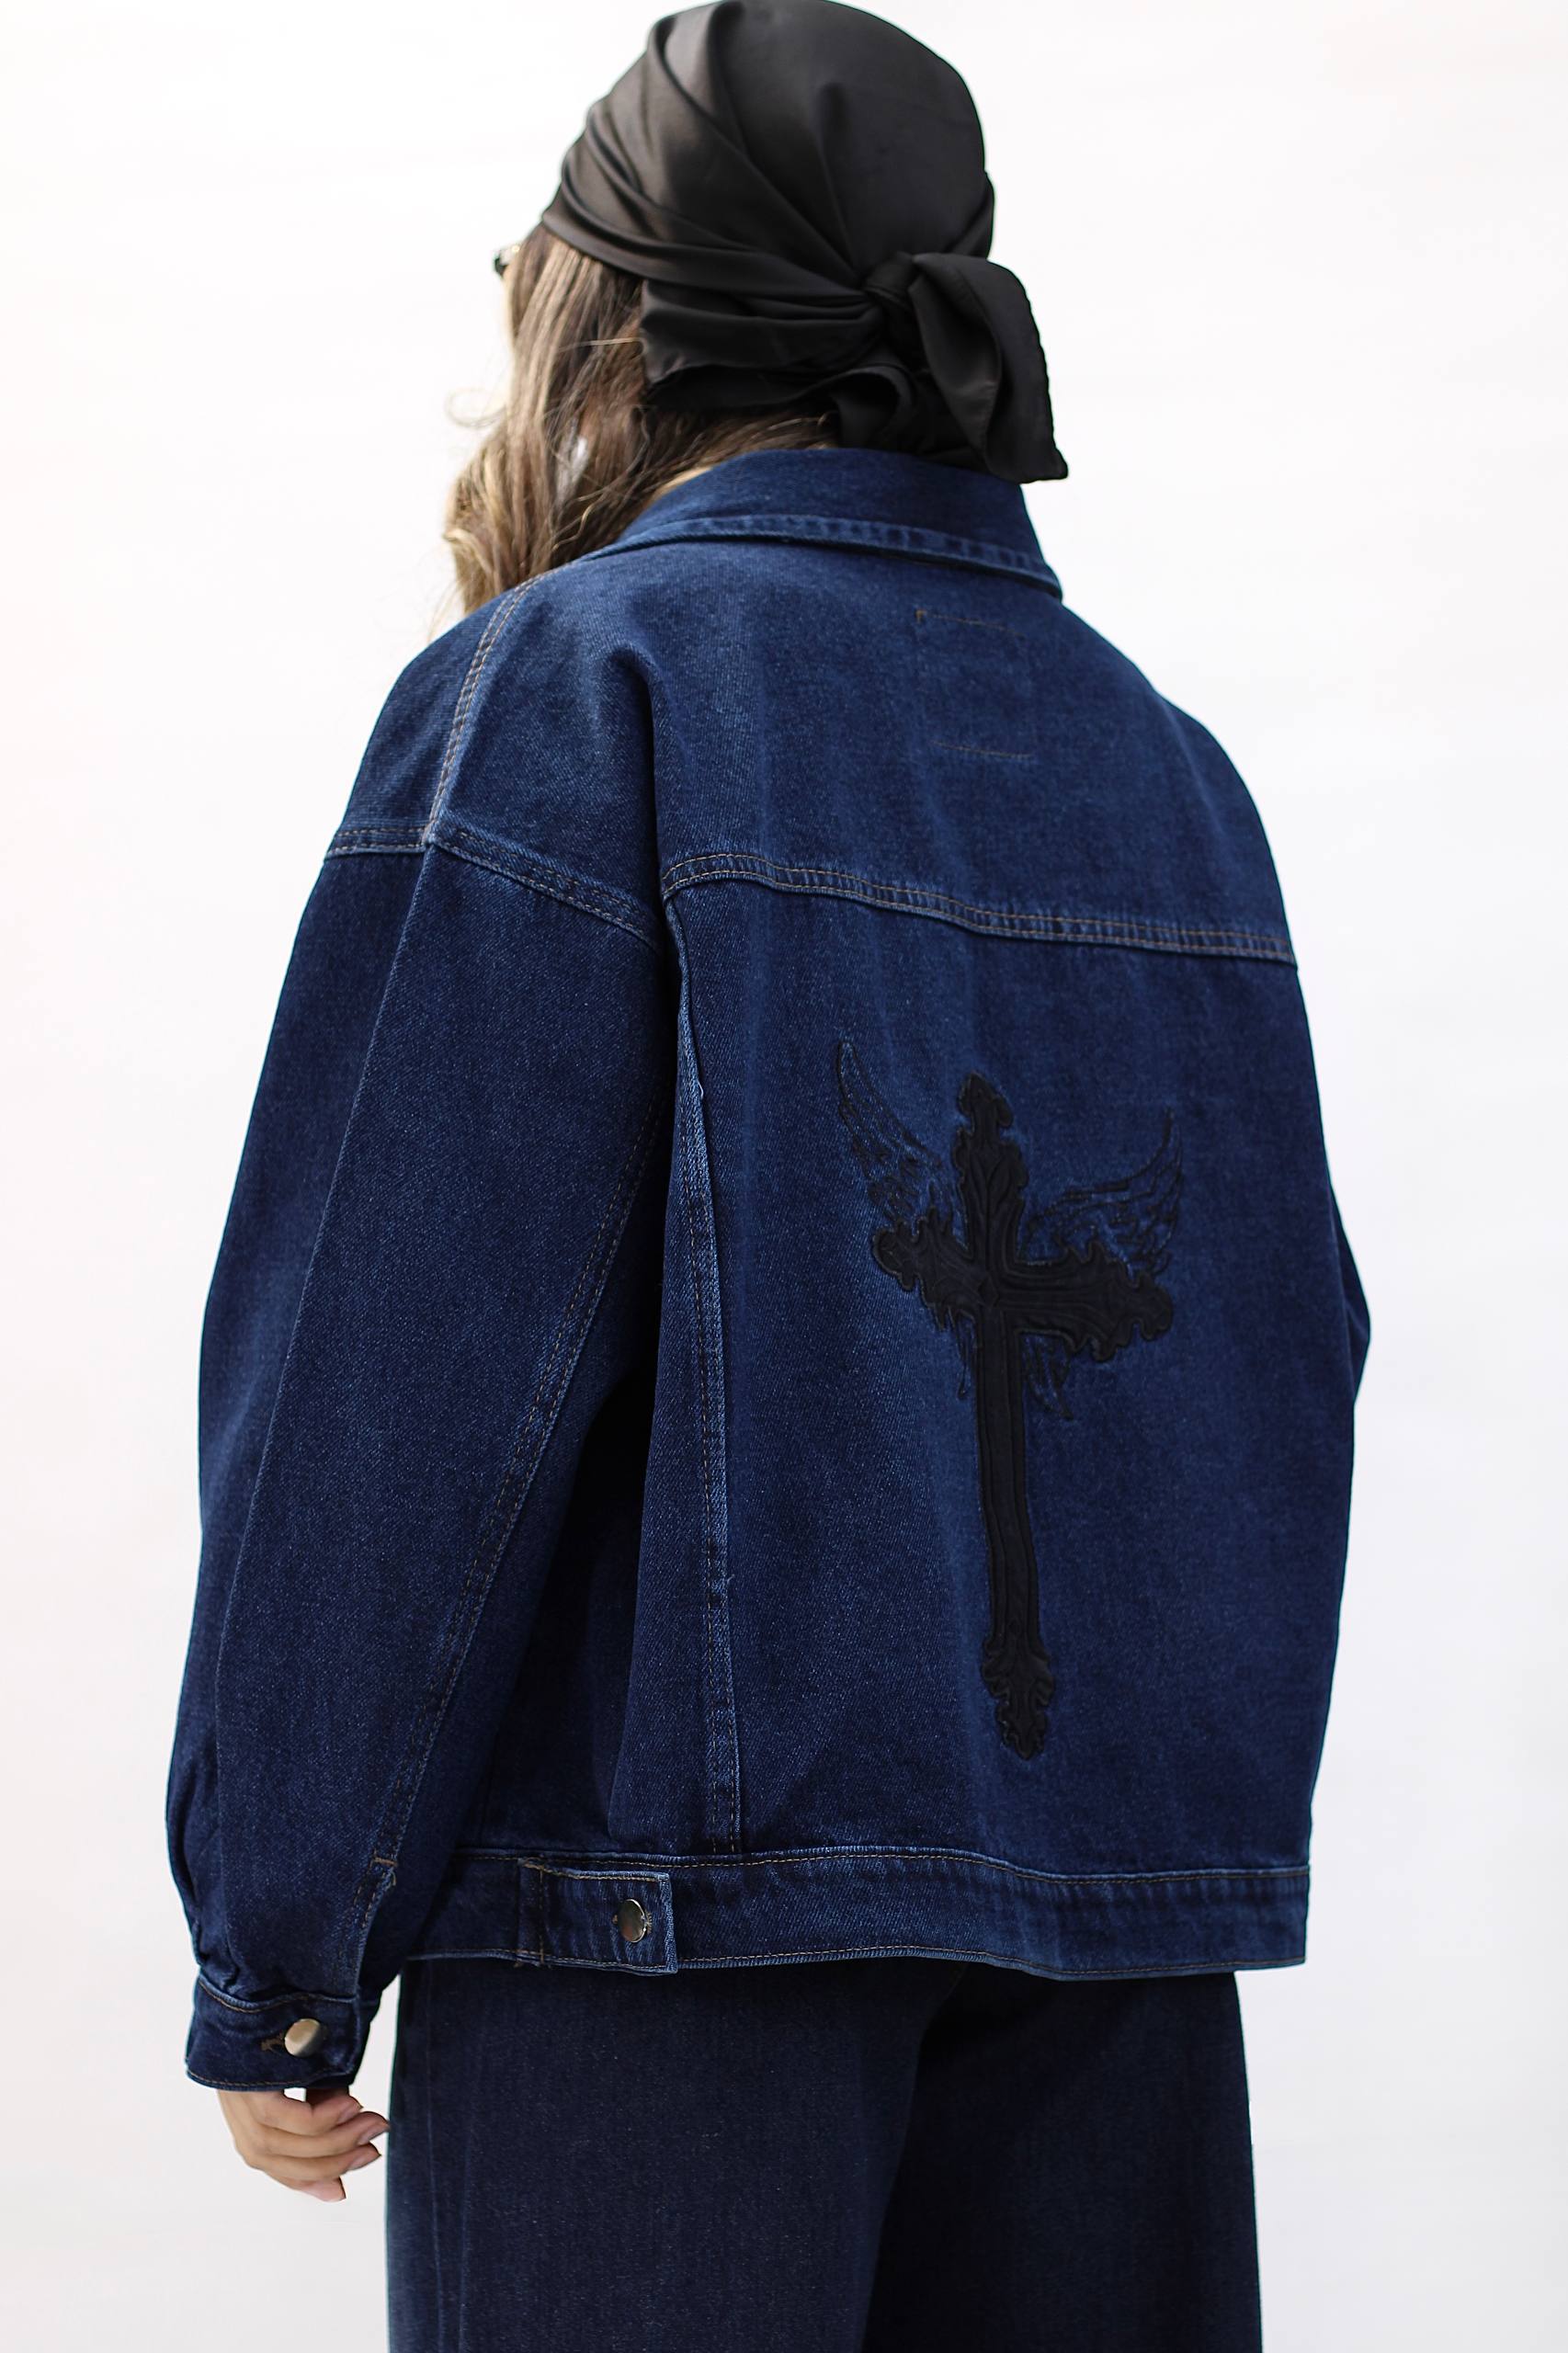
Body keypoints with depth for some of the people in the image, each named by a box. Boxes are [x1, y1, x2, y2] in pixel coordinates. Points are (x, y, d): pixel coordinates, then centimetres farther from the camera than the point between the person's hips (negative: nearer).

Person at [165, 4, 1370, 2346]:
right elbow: (1287, 1352, 12)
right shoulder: (1171, 765, 11)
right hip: (1124, 1910, 6)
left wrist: (276, 1948, -6)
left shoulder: (568, 685, -6)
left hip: (671, 1882, -5)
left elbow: (402, 1366, -12)